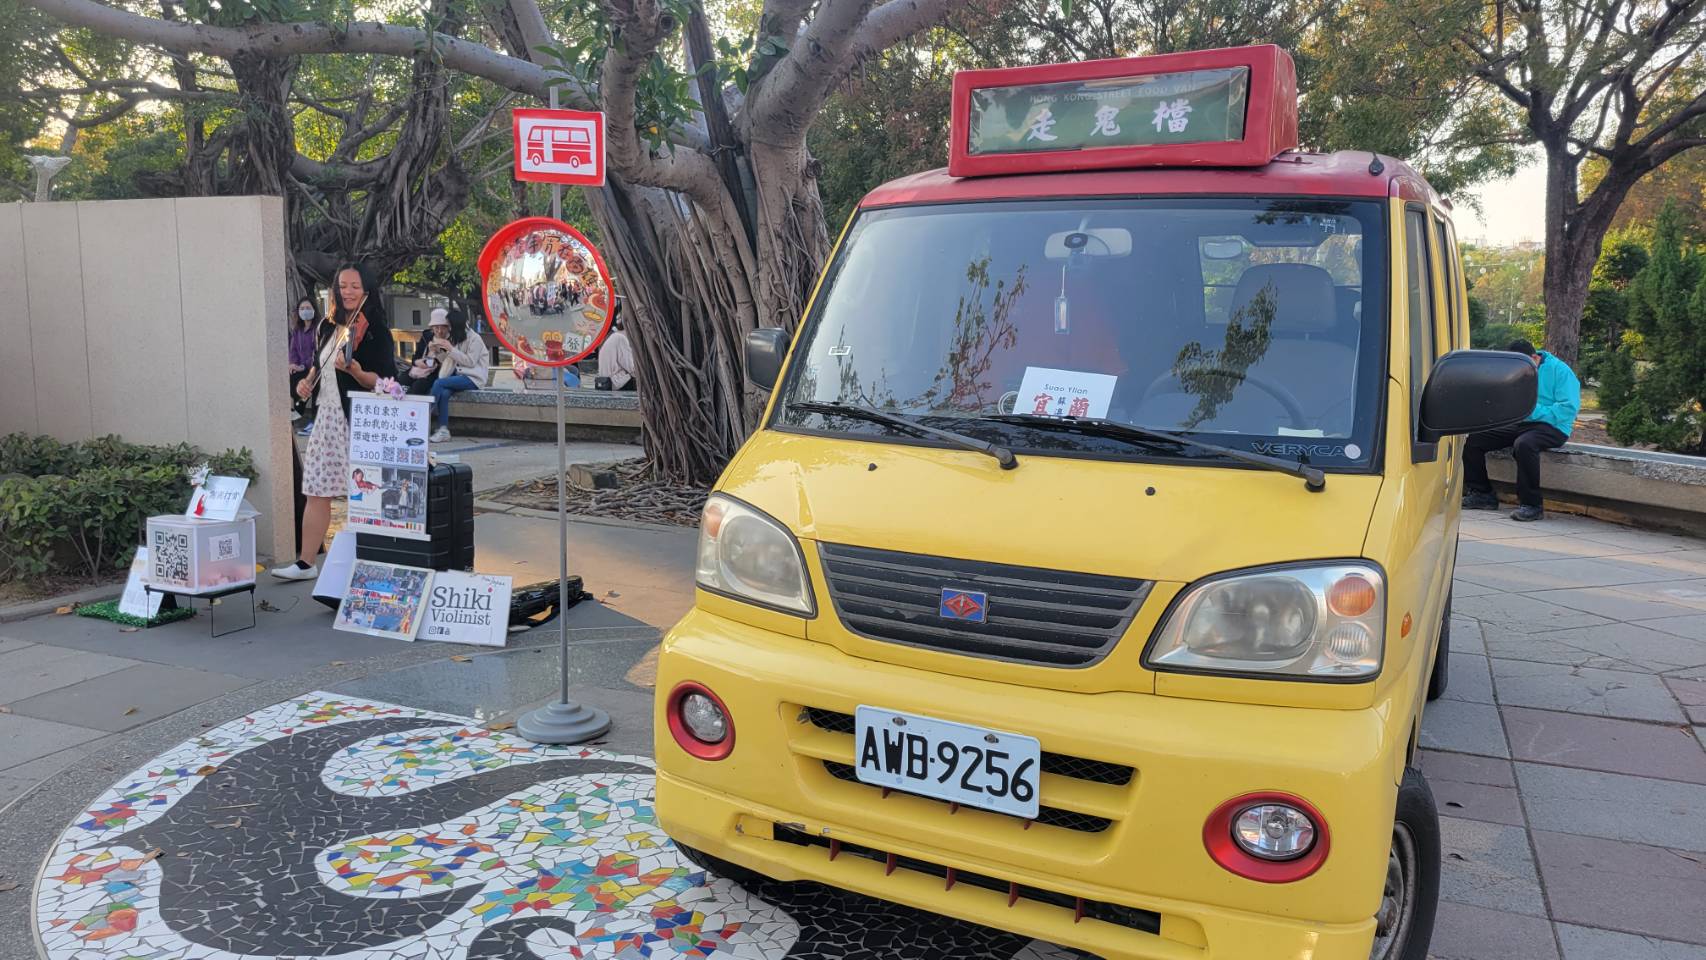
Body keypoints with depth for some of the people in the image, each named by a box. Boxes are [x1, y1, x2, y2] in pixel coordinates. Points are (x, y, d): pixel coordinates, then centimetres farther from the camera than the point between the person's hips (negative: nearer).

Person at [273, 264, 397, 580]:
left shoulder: (376, 331, -8)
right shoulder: (327, 327, 12)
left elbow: (384, 382, -15)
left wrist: (354, 370, -31)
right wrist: (308, 381, 8)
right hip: (327, 417, 6)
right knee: (317, 491, 6)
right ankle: (306, 563, 11)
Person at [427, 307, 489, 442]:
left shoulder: (474, 339, -7)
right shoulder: (454, 338, 17)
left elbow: (470, 361, -14)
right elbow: (447, 361, 16)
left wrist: (451, 349, -17)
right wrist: (438, 351, -2)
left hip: (473, 378, -6)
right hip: (459, 374, 6)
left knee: (438, 383, -26)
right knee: (444, 393, -26)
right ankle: (443, 430, -28)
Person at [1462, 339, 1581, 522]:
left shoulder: (1559, 370, -8)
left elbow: (1569, 408, -17)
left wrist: (1534, 411, -22)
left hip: (1550, 426, -7)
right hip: (1517, 424, 7)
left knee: (1524, 444, -39)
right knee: (1472, 438, -5)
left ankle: (1531, 505, -29)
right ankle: (1482, 493, 5)